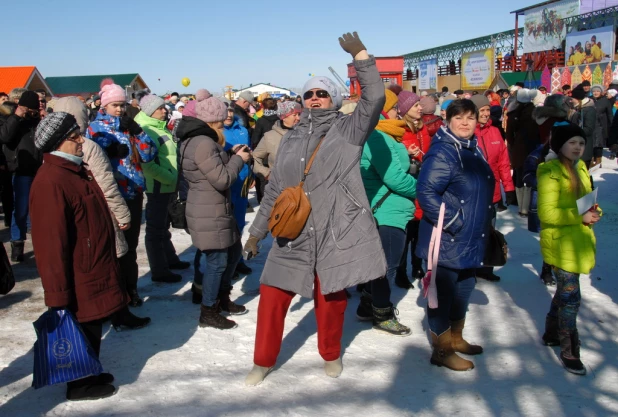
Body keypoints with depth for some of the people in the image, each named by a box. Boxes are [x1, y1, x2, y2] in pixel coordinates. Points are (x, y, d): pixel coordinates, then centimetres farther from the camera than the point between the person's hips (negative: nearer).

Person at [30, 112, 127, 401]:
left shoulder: (74, 171, 9)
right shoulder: (51, 182, -24)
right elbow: (52, 243, -26)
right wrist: (58, 294, -24)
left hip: (93, 271, 10)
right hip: (79, 279, -10)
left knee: (92, 328, 22)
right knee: (83, 331, 7)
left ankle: (89, 373, 38)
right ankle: (81, 385, 24)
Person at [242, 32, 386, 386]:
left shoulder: (349, 131, 1)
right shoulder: (291, 140, 13)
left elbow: (375, 98, -16)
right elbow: (274, 189, 15)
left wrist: (361, 55, -23)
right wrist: (257, 231, 16)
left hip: (336, 232, -3)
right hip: (293, 235, 3)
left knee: (331, 298, 11)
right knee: (272, 297, 3)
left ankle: (331, 355, 37)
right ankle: (264, 361, 23)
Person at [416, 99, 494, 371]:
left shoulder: (474, 150, 11)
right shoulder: (442, 152, -18)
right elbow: (426, 192, -26)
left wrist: (484, 224, 17)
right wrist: (453, 222, -24)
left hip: (471, 240, 10)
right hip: (448, 240, -9)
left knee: (464, 288, 20)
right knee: (444, 293, 2)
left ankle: (455, 338, 37)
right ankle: (441, 350, 15)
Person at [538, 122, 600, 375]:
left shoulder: (580, 167, 7)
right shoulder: (550, 173, -18)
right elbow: (546, 212, -22)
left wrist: (594, 212, -2)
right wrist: (579, 216, -25)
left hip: (578, 240, 8)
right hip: (560, 243, -8)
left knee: (565, 290, 20)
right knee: (571, 297, -4)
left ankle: (551, 334, 39)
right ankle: (568, 352, 9)